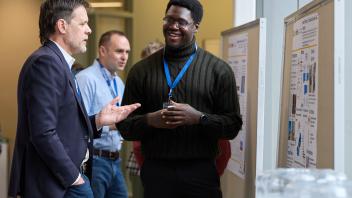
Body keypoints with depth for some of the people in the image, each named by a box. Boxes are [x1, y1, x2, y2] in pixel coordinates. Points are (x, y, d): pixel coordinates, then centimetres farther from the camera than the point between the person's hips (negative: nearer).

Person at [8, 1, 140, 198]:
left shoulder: (58, 62, 14)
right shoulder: (45, 62, -16)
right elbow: (44, 134, -23)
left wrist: (98, 120, 2)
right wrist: (73, 177, -16)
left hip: (70, 177, 9)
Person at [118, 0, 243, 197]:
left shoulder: (218, 70, 2)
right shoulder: (142, 70, 7)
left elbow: (233, 125, 1)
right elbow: (125, 126, 8)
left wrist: (199, 118, -16)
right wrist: (150, 120, -12)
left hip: (201, 172, -1)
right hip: (155, 172, 1)